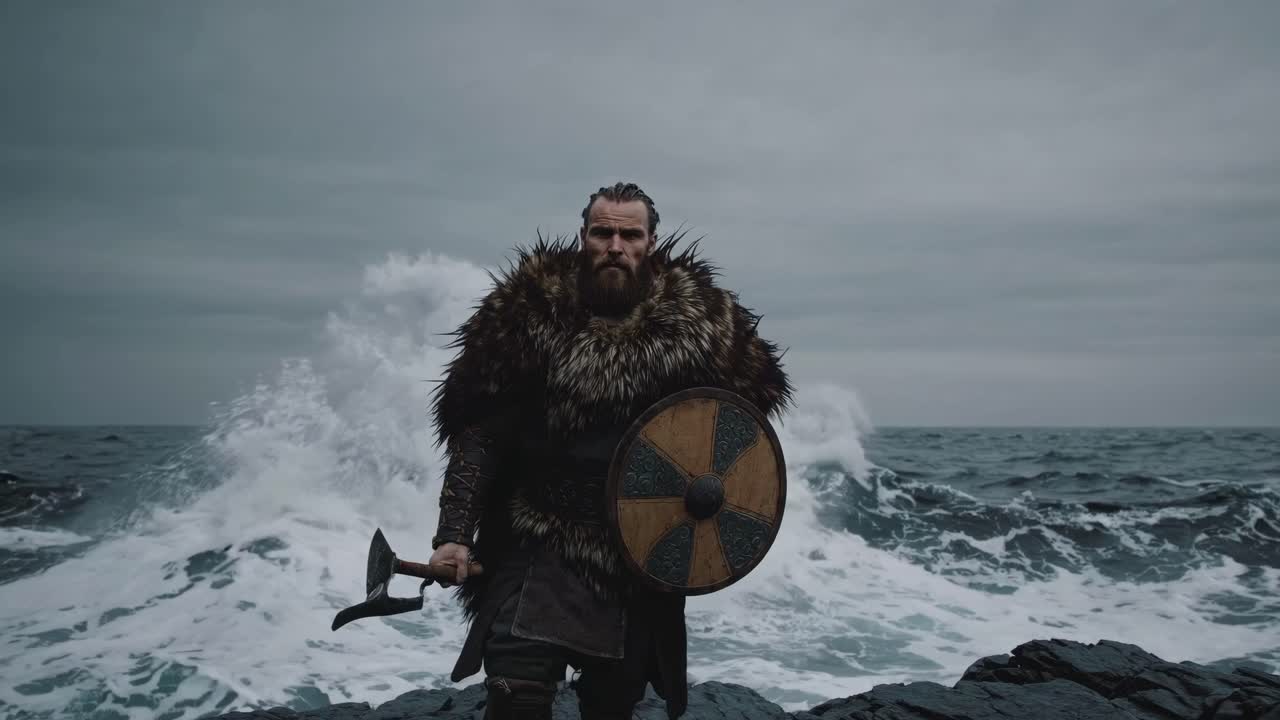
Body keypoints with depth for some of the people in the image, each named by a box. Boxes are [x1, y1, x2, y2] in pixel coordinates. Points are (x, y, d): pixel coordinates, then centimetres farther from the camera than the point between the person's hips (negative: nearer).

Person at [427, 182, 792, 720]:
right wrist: (455, 534, -13)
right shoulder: (528, 310, -7)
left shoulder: (699, 316, -2)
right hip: (540, 548, -2)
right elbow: (479, 434, -6)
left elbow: (752, 396, 11)